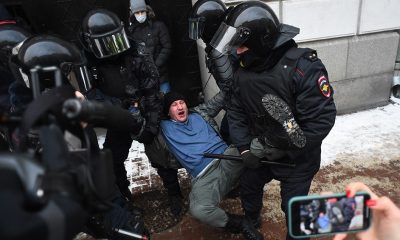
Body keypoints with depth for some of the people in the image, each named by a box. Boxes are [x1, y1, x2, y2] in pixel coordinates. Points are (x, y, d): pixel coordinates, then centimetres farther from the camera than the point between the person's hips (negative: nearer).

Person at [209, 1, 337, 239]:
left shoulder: (303, 67, -29)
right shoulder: (244, 72, -7)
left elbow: (322, 119, -28)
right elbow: (236, 112, -2)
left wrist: (283, 148, -23)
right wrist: (245, 148, -13)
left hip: (298, 158, -6)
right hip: (260, 152, 6)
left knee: (293, 206, 8)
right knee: (248, 186, 24)